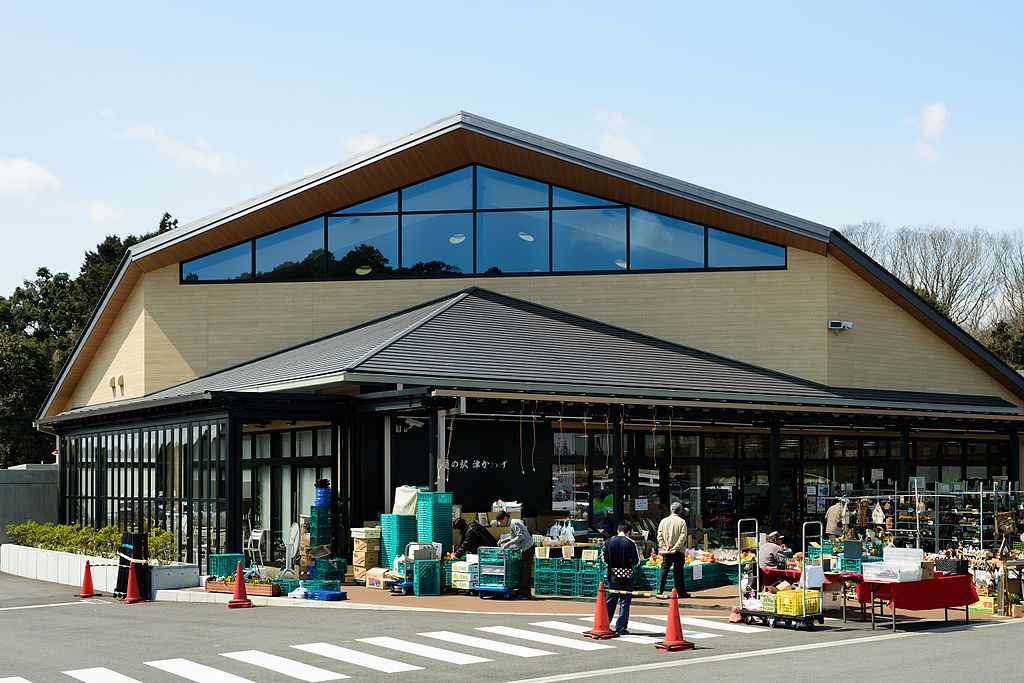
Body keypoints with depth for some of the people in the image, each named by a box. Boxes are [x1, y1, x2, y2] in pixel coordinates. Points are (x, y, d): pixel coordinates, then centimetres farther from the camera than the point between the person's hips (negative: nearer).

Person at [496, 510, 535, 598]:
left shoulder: (513, 523, -14)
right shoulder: (513, 522, 16)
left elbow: (520, 536, -22)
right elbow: (515, 536, 24)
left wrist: (509, 543, -18)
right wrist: (504, 540, 15)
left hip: (526, 549, -10)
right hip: (529, 548, 10)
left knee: (524, 572, -8)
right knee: (527, 571, 13)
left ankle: (523, 593, -7)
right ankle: (528, 592, 17)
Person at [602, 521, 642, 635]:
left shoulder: (609, 541, -1)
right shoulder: (631, 543, -10)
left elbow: (605, 558, 2)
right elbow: (636, 561, -7)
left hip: (613, 576, 3)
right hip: (627, 577, -3)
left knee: (610, 601, 14)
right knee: (624, 602, 4)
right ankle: (621, 628, 5)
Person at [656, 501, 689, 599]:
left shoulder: (663, 521, 4)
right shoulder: (681, 522, -7)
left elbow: (659, 536, 1)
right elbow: (682, 537, -13)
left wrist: (664, 547, -1)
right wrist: (675, 548, -11)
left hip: (666, 552, 3)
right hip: (678, 551, -3)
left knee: (664, 571, 7)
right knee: (678, 572, 3)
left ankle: (660, 590, 0)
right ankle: (681, 592, 8)